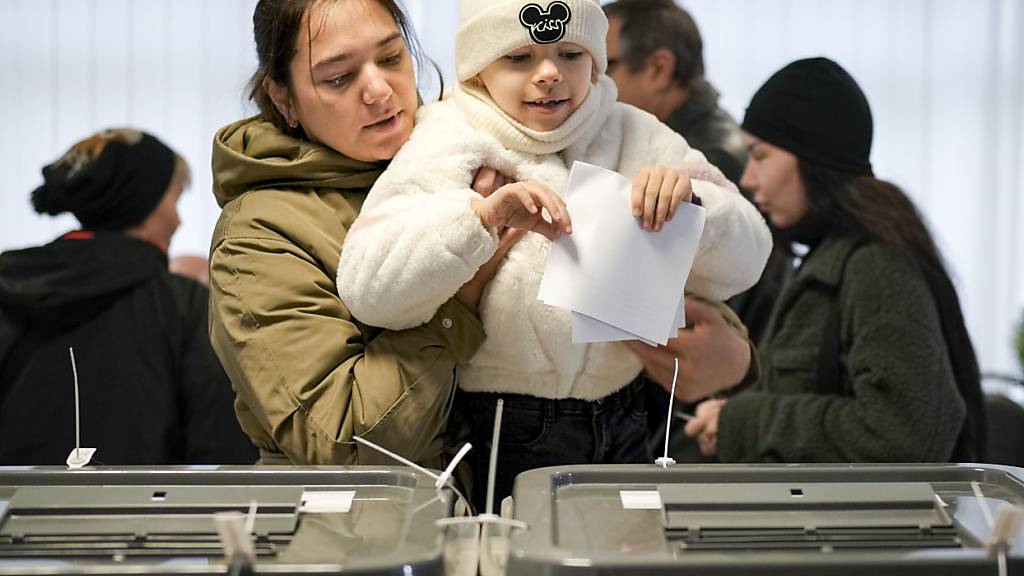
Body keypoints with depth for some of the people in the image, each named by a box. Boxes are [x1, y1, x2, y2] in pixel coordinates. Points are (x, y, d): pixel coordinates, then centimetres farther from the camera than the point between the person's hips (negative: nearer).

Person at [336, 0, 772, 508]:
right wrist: (483, 216, -30)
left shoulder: (634, 137, 8)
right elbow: (366, 287, -18)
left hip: (620, 429, 4)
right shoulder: (446, 148, -3)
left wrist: (689, 200, -16)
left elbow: (742, 265, 3)